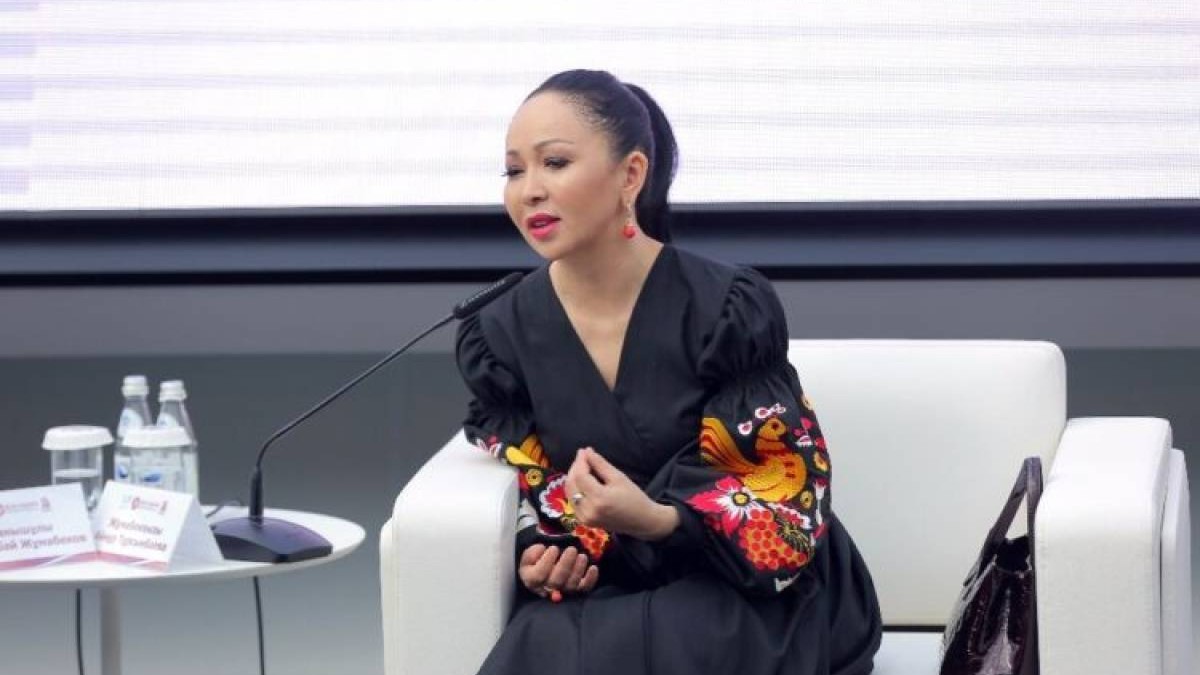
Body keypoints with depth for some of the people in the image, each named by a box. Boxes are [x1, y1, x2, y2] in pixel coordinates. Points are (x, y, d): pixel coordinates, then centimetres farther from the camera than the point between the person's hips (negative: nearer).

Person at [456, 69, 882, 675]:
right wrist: (538, 555, -13)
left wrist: (657, 521, -30)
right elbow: (532, 477, 11)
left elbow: (785, 486, -12)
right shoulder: (501, 334, -1)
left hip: (750, 584, -3)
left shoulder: (728, 309, -14)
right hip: (606, 587, 3)